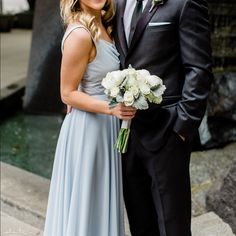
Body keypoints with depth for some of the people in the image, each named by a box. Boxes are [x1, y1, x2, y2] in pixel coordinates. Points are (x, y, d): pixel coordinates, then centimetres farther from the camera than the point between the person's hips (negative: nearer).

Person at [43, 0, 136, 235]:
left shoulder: (100, 26, 6)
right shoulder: (80, 34, -20)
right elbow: (68, 94, -17)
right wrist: (111, 108, -27)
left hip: (105, 127, 8)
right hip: (88, 127, -8)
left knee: (102, 201, 20)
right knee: (85, 201, 6)